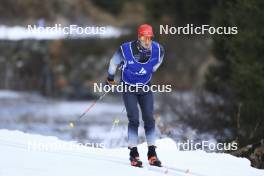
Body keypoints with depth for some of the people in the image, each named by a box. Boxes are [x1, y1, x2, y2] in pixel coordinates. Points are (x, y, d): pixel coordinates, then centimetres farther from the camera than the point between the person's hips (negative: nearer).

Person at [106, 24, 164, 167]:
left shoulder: (157, 50, -18)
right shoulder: (125, 50, -26)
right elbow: (114, 63, -4)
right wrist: (110, 78, 12)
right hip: (128, 88, -3)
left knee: (149, 119, -4)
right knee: (134, 119, -12)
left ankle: (152, 153, 0)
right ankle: (133, 153, -6)